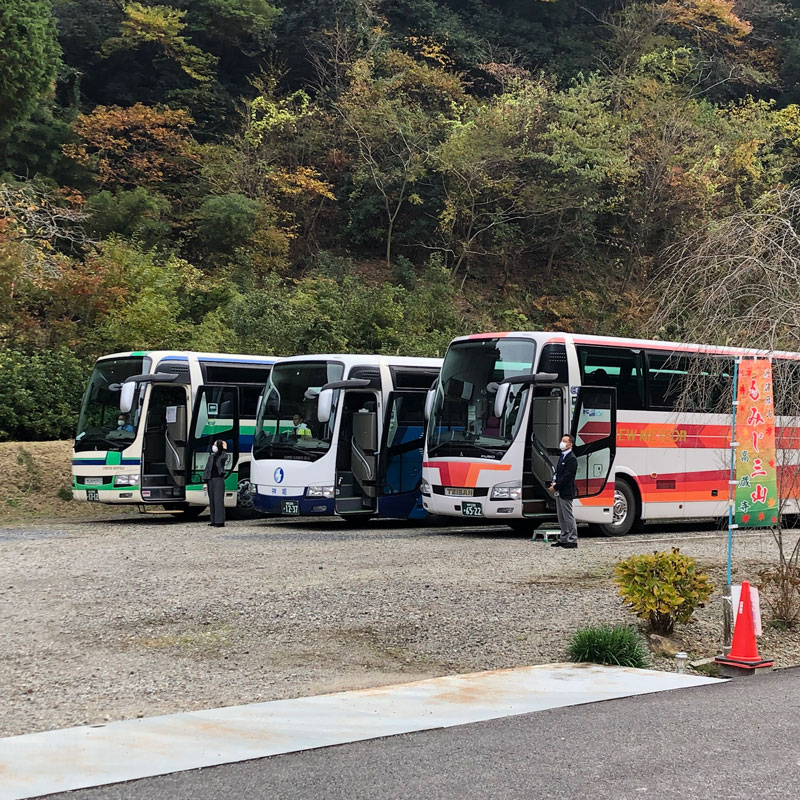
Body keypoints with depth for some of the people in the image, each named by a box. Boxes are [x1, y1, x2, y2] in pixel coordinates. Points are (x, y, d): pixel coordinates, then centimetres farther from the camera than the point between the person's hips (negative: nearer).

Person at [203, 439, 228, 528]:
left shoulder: (223, 455, -1)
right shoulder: (211, 456, 12)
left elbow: (223, 458, -26)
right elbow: (207, 469, 13)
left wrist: (224, 449, -22)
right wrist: (205, 482, 7)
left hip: (219, 479, -6)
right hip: (211, 480, 6)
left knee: (218, 500, -10)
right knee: (212, 500, 7)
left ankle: (220, 521, -11)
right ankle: (214, 521, 13)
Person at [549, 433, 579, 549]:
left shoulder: (572, 459, -14)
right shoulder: (562, 457, 17)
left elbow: (567, 476, -19)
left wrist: (556, 487, -16)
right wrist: (554, 482, 3)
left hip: (566, 492, -10)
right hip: (559, 492, 10)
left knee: (568, 516, -6)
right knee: (561, 516, 13)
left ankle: (573, 540, -2)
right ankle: (563, 538, 20)